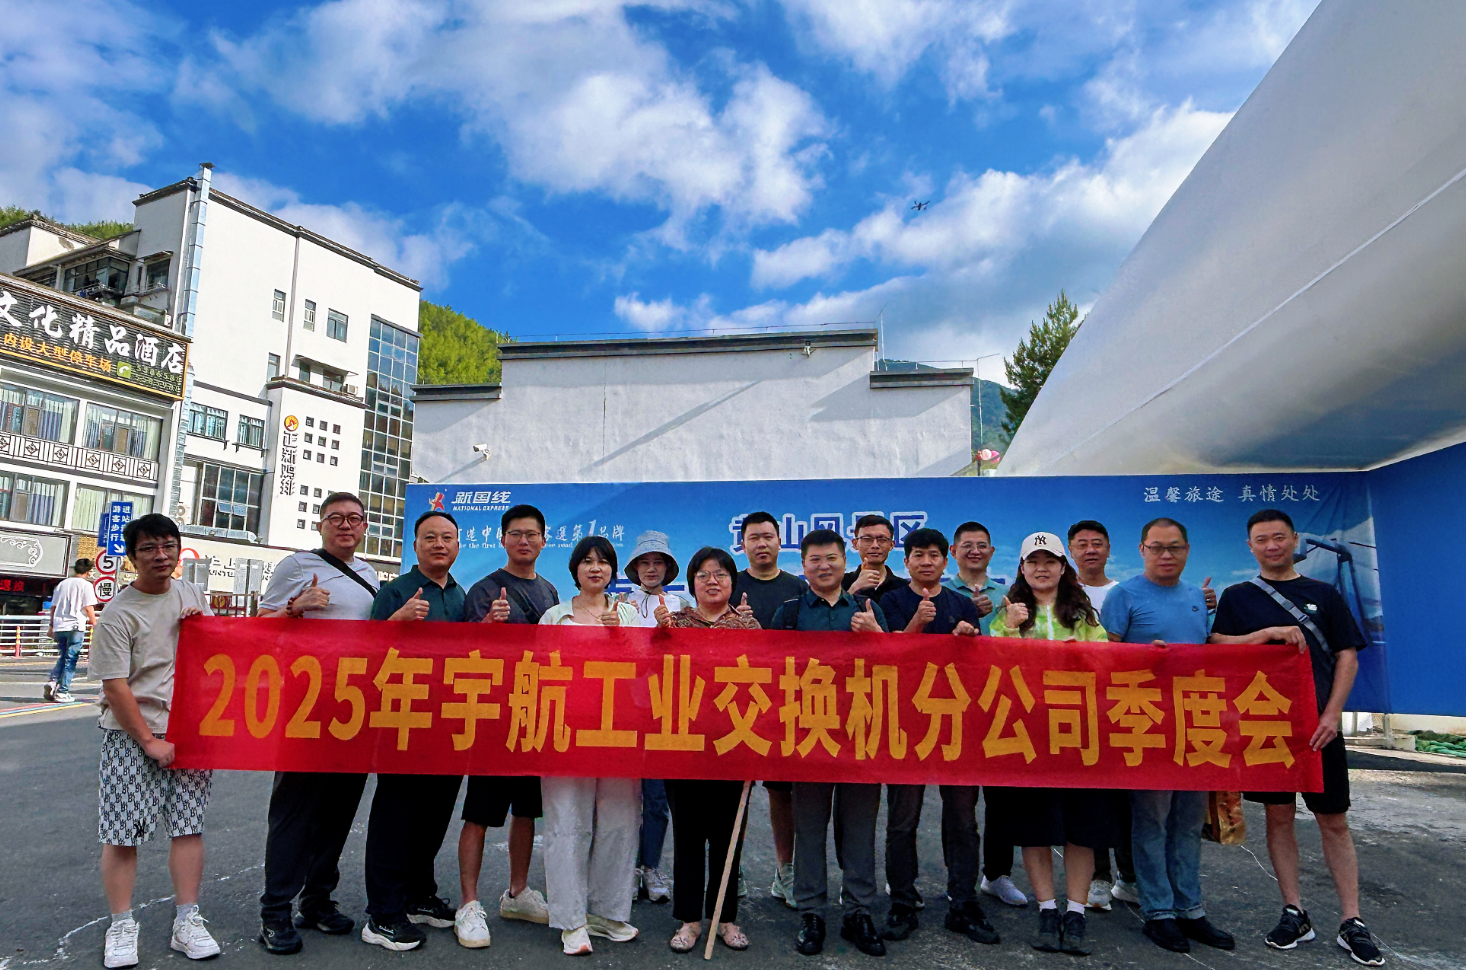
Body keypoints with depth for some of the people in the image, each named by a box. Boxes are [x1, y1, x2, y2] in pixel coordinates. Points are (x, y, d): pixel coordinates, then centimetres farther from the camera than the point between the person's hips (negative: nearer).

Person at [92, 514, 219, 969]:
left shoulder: (192, 595, 7)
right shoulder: (119, 612, -8)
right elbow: (115, 687, -11)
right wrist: (150, 742, -13)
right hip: (132, 732, -4)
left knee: (188, 825, 5)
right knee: (122, 833, 1)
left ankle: (187, 921, 13)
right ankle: (121, 926, 16)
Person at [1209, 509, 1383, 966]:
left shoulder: (1323, 595, 7)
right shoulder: (1237, 597, 7)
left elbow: (1347, 656, 4)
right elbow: (1217, 646, -4)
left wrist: (1332, 714, -6)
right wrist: (1271, 632, -16)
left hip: (1318, 724, 0)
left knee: (1333, 820, 4)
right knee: (1278, 816, 6)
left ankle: (1351, 922, 12)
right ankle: (1294, 913, 15)